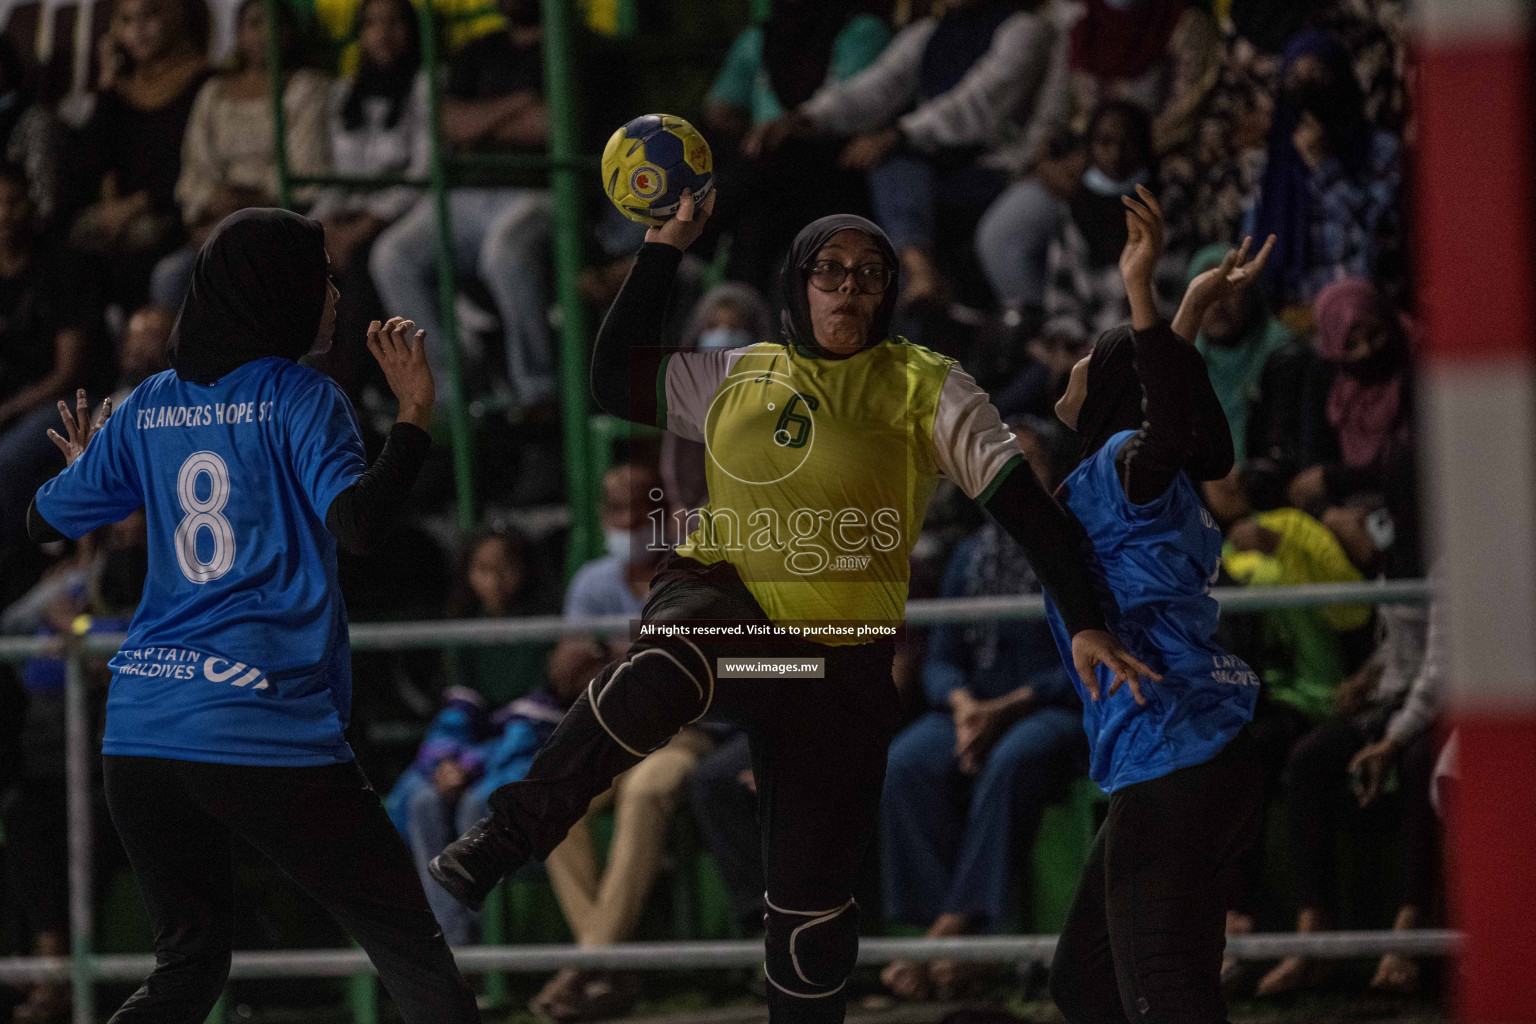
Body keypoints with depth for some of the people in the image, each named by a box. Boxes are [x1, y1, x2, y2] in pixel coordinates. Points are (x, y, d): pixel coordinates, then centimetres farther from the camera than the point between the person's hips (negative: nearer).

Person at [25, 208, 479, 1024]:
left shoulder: (148, 408, 13)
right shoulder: (299, 399, -4)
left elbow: (44, 521, 20)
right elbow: (358, 522, -19)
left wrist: (83, 462, 40)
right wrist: (413, 416, -11)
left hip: (140, 734, 6)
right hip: (268, 734, -6)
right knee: (414, 956, 1)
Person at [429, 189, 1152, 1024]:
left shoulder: (927, 390, 1)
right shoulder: (741, 377, 10)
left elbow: (1023, 505, -5)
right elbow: (613, 377, 10)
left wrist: (1084, 624, -15)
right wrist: (666, 247, 8)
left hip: (840, 661, 0)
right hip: (722, 602, 0)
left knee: (811, 898, 3)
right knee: (668, 665, -40)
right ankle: (505, 840, -37)